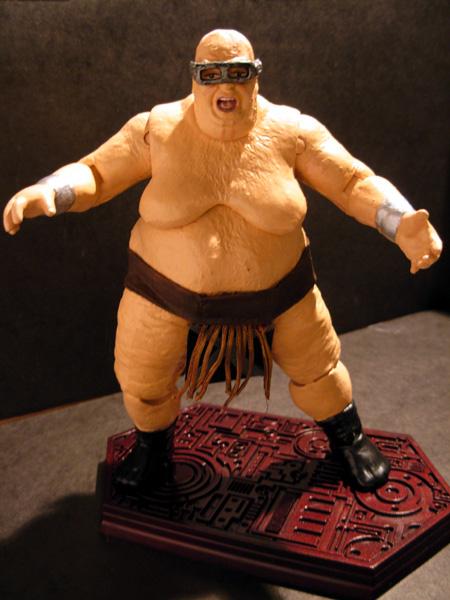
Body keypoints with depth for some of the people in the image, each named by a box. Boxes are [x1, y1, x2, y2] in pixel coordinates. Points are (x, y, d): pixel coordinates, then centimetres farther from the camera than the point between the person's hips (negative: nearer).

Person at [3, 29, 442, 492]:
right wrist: (43, 193, -27)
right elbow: (93, 175, -6)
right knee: (141, 378, 14)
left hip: (274, 287, 0)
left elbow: (357, 185, -10)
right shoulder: (157, 130, -12)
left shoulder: (291, 130, -13)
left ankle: (347, 437, 47)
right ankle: (153, 446, 47)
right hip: (170, 285, 0)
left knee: (315, 365, 16)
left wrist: (403, 226, -28)